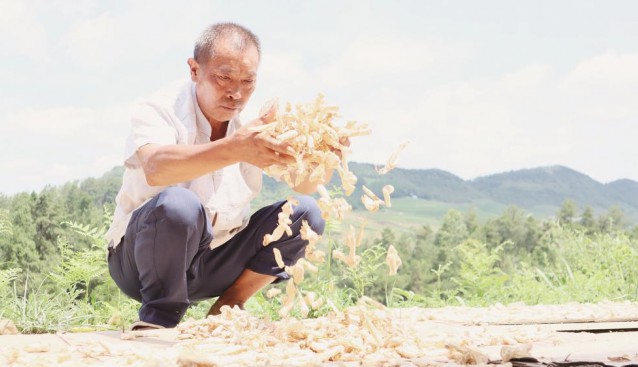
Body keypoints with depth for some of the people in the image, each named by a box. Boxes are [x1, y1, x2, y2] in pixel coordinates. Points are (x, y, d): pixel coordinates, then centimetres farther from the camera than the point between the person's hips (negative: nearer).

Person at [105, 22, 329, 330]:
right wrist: (234, 149, -55)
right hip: (142, 263, -5)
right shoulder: (160, 111, -16)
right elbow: (155, 168, -40)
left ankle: (228, 306, -2)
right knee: (177, 203, -36)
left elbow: (304, 185, -12)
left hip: (214, 265, 5)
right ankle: (160, 314, -16)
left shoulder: (256, 124, -1)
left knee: (305, 214, -10)